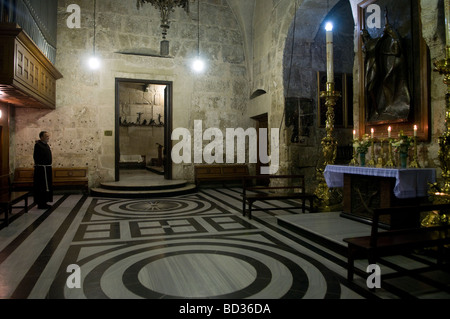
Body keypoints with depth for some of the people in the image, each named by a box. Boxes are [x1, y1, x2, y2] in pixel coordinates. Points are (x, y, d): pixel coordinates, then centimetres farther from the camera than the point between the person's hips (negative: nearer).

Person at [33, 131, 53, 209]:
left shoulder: (46, 145, 15)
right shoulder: (38, 145, -13)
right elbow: (36, 157, -18)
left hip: (47, 168, 10)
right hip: (41, 168, -10)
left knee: (47, 186, 13)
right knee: (41, 186, -5)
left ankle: (44, 202, 22)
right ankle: (41, 203, 2)